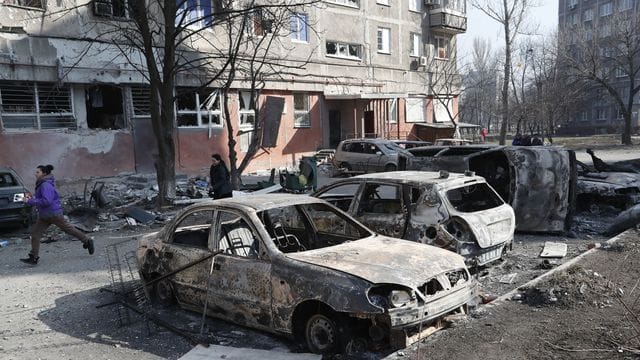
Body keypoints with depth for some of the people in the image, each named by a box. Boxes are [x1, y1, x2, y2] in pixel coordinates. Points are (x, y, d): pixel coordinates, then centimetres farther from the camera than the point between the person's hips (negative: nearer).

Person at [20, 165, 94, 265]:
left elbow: (46, 201, -29)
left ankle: (87, 241, 18)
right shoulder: (42, 184, 11)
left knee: (68, 229, 3)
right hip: (44, 215, 10)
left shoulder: (46, 185, -20)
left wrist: (31, 201, -26)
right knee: (35, 232, 2)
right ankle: (33, 257, 4)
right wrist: (31, 199, 9)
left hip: (54, 213, -10)